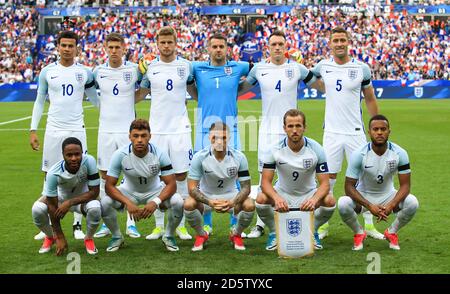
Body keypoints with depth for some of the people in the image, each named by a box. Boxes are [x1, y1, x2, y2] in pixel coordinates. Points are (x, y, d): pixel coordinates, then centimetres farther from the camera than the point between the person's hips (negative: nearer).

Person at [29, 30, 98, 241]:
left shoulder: (84, 72, 3)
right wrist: (33, 130, 4)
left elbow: (96, 99, 12)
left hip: (77, 130, 0)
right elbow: (39, 101, 10)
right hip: (53, 129, 1)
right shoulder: (47, 71, 4)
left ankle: (77, 225, 9)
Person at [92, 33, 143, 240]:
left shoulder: (134, 69, -3)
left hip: (128, 129, -2)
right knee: (105, 176, 5)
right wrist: (104, 107, 9)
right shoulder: (98, 71, 3)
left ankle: (131, 222, 10)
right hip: (105, 130, 2)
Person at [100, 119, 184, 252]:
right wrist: (128, 203, -39)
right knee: (105, 203, -27)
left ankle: (169, 236, 2)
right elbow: (109, 185, -22)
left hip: (155, 191, 0)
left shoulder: (159, 154, -24)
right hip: (129, 191, 0)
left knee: (178, 202, -28)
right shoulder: (120, 155, -24)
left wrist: (155, 202, -41)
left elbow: (171, 184, -22)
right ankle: (117, 236, 2)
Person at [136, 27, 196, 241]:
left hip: (180, 128, 0)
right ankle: (159, 225, 13)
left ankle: (181, 224, 12)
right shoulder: (150, 68, 4)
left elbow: (194, 91, 18)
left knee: (181, 175, 2)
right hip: (157, 129, 1)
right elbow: (141, 94, 17)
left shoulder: (186, 66, 3)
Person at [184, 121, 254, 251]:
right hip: (205, 196, -1)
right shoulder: (200, 157, -20)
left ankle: (236, 234, 6)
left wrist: (232, 202, -34)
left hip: (230, 195, 1)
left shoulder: (239, 157, -17)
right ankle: (201, 235, 2)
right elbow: (192, 188, -20)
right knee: (189, 204, -31)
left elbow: (246, 187, -13)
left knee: (249, 205, -28)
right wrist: (210, 202, -37)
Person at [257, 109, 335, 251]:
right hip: (282, 193, 0)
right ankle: (274, 232, -1)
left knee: (330, 201, -29)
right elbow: (265, 182, -18)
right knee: (261, 199, -30)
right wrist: (276, 198, -41)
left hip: (308, 194, 0)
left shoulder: (316, 149, -17)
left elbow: (325, 183, -18)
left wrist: (314, 199, -41)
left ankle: (312, 232, 1)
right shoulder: (275, 149, -17)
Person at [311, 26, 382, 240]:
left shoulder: (362, 68, -1)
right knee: (328, 179, 3)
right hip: (331, 132, 1)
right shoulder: (323, 67, 2)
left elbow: (370, 99, 8)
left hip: (356, 132, 0)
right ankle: (323, 225, 12)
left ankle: (369, 224, 14)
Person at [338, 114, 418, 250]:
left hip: (388, 195, 2)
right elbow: (349, 186, -20)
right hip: (363, 196, -1)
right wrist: (370, 206, -34)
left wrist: (391, 205, -32)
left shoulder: (399, 153, -16)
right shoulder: (359, 154, -21)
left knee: (412, 203, -27)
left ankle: (392, 232, 3)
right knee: (343, 204, -33)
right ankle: (359, 233, 0)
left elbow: (405, 185, -14)